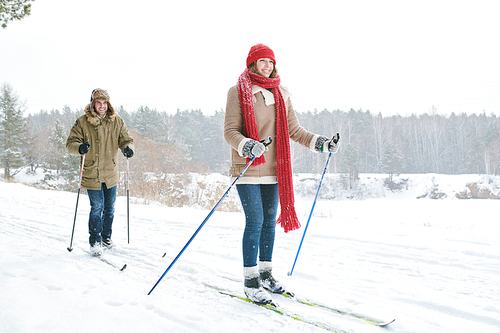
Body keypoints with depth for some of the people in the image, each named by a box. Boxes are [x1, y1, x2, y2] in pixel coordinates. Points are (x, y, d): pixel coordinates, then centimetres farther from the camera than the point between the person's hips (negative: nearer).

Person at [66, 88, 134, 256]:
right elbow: (71, 142, -4)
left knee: (109, 208, 14)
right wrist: (79, 148, -27)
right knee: (97, 208, -5)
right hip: (92, 174, -3)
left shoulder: (117, 122, 2)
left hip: (111, 173, 3)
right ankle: (95, 241, 10)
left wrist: (128, 148, -18)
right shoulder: (82, 123, -5)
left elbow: (126, 139, 6)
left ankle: (106, 236, 33)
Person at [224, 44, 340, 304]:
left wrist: (320, 143, -2)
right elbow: (230, 131, -9)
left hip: (274, 170, 5)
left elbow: (294, 131, 12)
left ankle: (266, 274, 23)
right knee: (255, 222, -7)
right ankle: (250, 281, 4)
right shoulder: (238, 92, -3)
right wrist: (247, 146, -29)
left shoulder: (281, 95, 11)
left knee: (270, 222, 10)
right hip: (247, 170, -5)